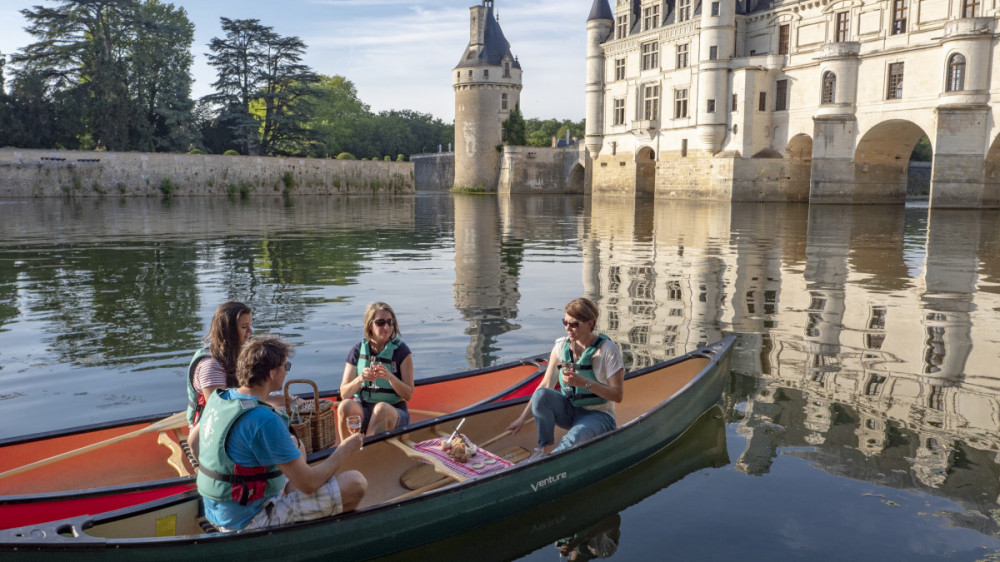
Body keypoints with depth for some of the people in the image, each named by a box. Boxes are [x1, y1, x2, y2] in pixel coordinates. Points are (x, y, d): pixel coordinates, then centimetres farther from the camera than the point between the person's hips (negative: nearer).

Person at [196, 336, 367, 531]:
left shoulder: (217, 399, 0)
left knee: (294, 444, 26)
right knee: (356, 483, -11)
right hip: (251, 521, -9)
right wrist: (344, 451, -6)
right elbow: (309, 484, -21)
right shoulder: (264, 420, -26)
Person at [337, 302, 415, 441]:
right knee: (345, 405, -30)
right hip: (362, 410, 2)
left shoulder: (401, 351, -2)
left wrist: (390, 376, -23)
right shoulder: (357, 351, 4)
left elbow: (408, 394, -6)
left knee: (382, 408, -36)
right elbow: (344, 392, 0)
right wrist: (360, 379, -20)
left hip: (395, 411, -2)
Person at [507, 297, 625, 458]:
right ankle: (545, 449, -15)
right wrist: (523, 417, -2)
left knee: (574, 438, -37)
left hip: (598, 415, -4)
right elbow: (546, 385, 2)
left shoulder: (607, 350, -13)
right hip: (568, 411, 5)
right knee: (541, 394, -26)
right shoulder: (561, 346, -1)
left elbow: (618, 395, -15)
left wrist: (584, 382, -28)